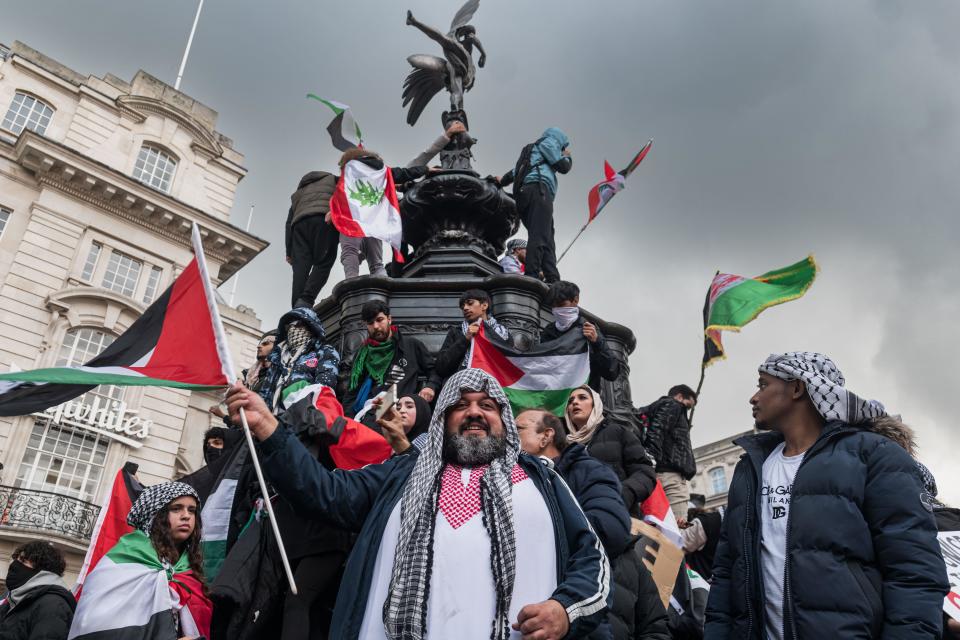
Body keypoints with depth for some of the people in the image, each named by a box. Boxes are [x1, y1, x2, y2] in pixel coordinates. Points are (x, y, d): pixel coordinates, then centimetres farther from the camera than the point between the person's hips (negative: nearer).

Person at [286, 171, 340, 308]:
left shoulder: (299, 192, 40)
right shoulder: (333, 180, 34)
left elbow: (289, 222, 26)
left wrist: (289, 251, 19)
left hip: (300, 222, 3)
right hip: (324, 219, -3)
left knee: (301, 270, -5)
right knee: (323, 264, -6)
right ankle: (305, 302, -28)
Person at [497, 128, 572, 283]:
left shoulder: (533, 149, 37)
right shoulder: (549, 142, 13)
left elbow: (515, 171, 42)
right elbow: (563, 166, 4)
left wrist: (502, 181, 59)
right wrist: (568, 156, 25)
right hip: (539, 189, -9)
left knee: (547, 240, 0)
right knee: (539, 236, -21)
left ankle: (552, 279, -10)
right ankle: (532, 275, -33)